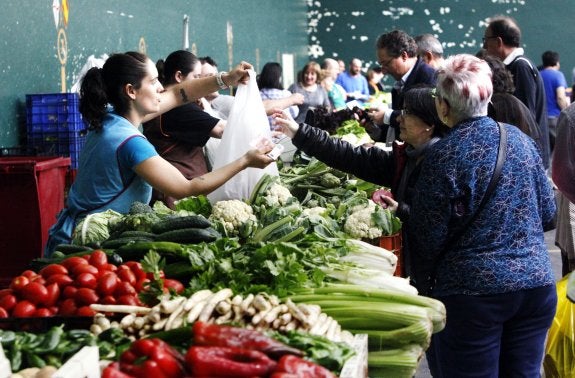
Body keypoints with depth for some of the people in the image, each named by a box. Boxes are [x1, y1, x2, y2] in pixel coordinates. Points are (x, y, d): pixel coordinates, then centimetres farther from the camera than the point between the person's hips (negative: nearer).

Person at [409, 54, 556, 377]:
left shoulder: (444, 155, -13)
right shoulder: (520, 140, 4)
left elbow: (428, 237, -9)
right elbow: (548, 212, 11)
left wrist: (425, 287, 7)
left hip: (474, 290, -5)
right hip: (537, 284, 5)